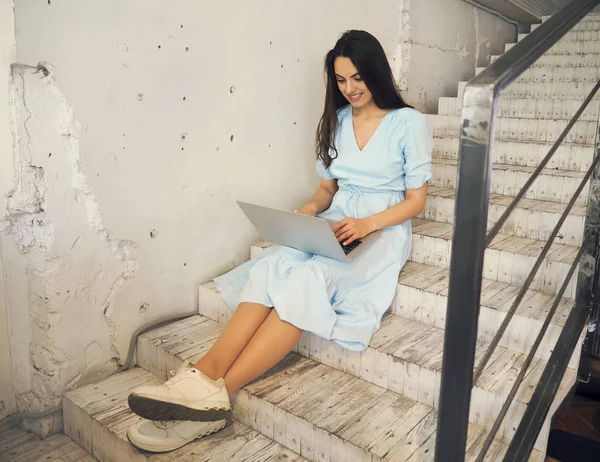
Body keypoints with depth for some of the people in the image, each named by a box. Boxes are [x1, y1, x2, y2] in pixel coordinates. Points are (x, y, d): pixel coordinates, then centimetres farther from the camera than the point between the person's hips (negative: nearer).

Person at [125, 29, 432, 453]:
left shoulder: (410, 122, -1)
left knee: (307, 279, -35)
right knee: (271, 267, -29)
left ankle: (216, 391, -36)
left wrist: (367, 224, -17)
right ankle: (202, 380, -39)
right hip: (334, 225, 5)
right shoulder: (336, 120, 15)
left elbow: (416, 199, -2)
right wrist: (310, 209, -4)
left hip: (382, 231, -4)